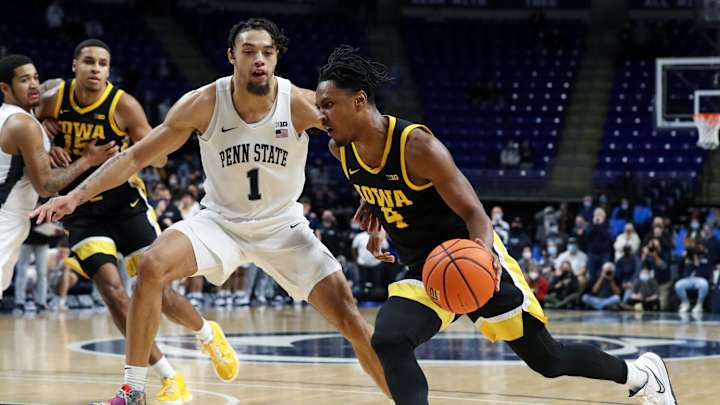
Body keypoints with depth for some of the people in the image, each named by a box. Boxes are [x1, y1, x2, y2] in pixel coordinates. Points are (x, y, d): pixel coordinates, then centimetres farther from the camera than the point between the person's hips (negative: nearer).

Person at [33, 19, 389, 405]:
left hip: (283, 226, 0)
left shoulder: (300, 104, -19)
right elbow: (135, 156, -10)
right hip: (221, 221, 0)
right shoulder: (203, 104, -16)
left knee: (349, 318, -10)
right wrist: (76, 196, -18)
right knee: (152, 266, -26)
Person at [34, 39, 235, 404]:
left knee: (157, 290, -5)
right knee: (110, 288, -16)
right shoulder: (53, 100, -6)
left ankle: (208, 335, 30)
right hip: (81, 211, 2)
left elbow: (158, 158, -7)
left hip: (125, 203, -2)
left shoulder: (124, 105, -13)